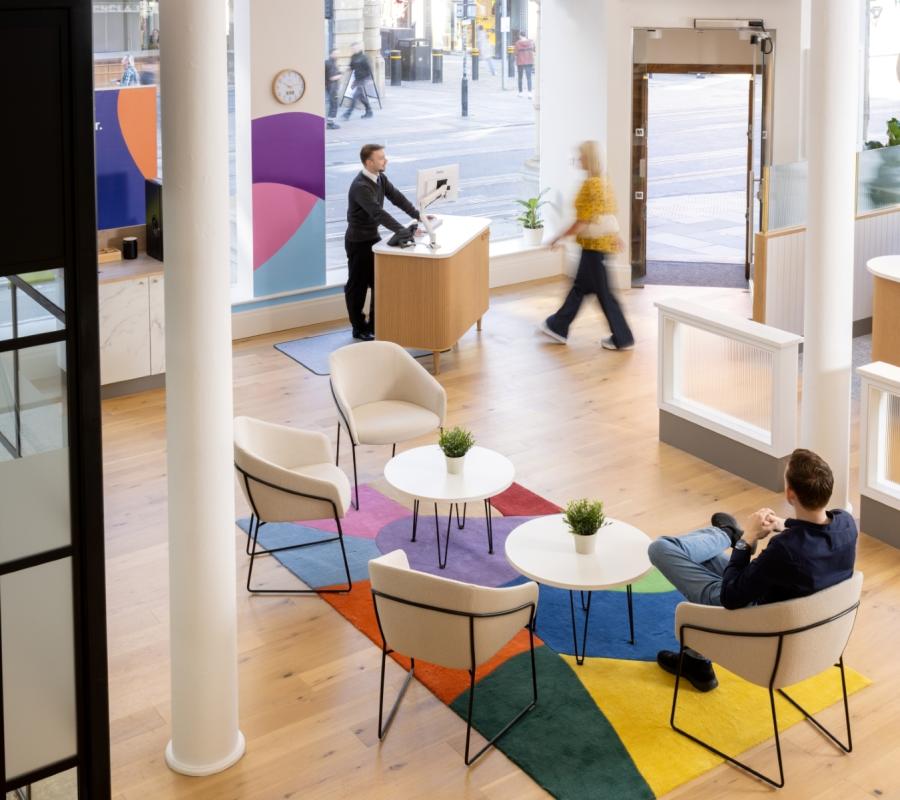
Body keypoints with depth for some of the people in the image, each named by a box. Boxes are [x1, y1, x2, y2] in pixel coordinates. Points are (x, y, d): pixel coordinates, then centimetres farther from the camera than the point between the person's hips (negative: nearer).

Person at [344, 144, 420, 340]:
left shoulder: (380, 178, 1)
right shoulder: (360, 186, -28)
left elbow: (397, 198, 3)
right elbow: (378, 213, -36)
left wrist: (418, 216, -8)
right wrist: (404, 231, -42)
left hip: (373, 237, 8)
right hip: (358, 242, -8)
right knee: (358, 286, 5)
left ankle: (376, 325, 21)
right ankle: (359, 329, 17)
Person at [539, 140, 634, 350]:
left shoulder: (591, 184, -21)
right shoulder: (604, 181, 7)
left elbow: (583, 221, -22)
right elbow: (610, 213, 15)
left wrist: (560, 237, -13)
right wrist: (615, 236, 23)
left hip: (594, 244, -10)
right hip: (602, 241, 10)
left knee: (603, 291, 0)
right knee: (580, 286, 18)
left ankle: (623, 339, 6)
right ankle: (559, 327, 29)